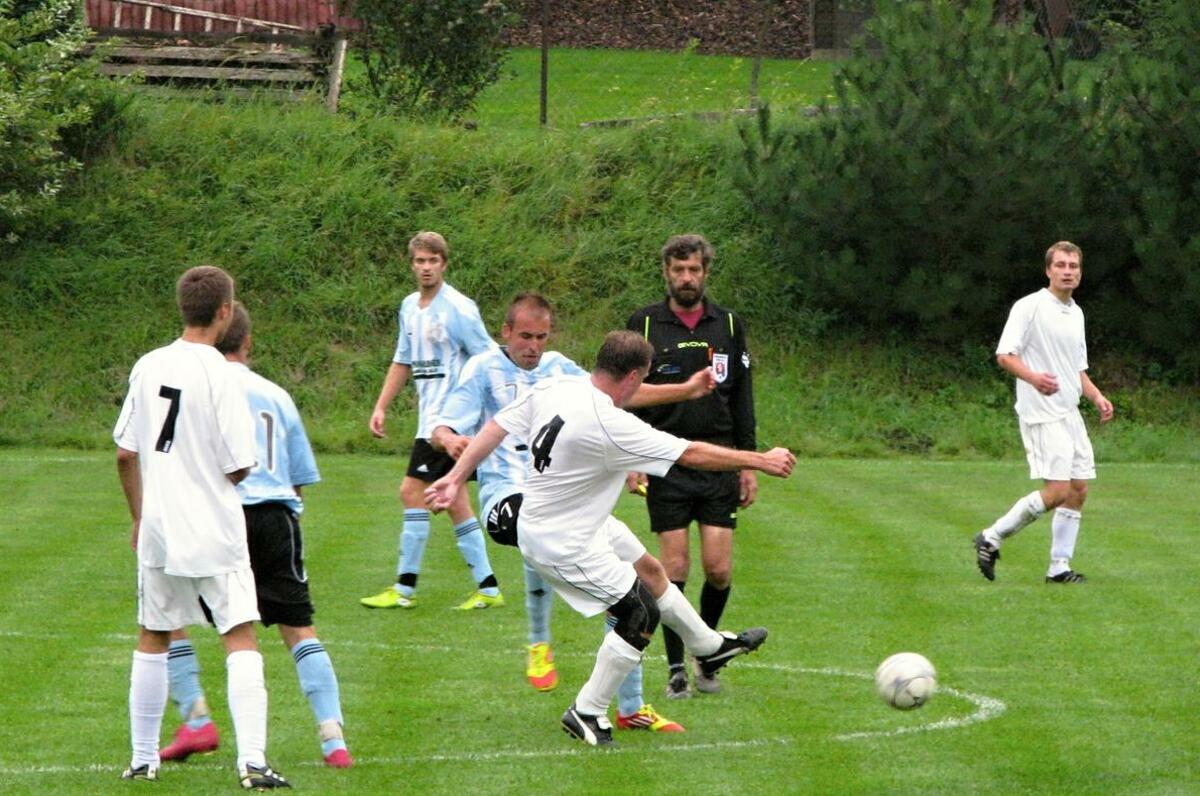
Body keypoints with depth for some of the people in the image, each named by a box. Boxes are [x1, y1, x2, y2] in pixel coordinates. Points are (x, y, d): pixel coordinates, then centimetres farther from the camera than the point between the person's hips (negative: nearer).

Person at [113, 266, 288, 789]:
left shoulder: (148, 367, 1)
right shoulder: (219, 375, -14)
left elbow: (125, 454, 6)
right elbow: (239, 468, -14)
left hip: (158, 529, 5)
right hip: (214, 531, -5)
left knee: (153, 639, 16)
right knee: (241, 639, -3)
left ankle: (143, 759, 22)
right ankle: (252, 761, -13)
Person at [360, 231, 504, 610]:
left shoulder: (458, 308, -12)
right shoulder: (410, 307, 12)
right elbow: (403, 361, 23)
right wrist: (381, 406, 16)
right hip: (431, 419, 8)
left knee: (413, 491, -10)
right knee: (454, 501, 8)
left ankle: (404, 589, -5)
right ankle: (488, 589, 12)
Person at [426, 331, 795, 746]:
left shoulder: (552, 388, -11)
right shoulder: (611, 428, -32)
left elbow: (497, 426, -3)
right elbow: (693, 455, -24)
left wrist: (456, 477, 8)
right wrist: (761, 461, -13)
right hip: (563, 544, -9)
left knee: (649, 570, 24)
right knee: (640, 614, 2)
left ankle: (709, 645, 46)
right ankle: (586, 713, 13)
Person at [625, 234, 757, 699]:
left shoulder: (729, 325, 10)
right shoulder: (644, 325, 3)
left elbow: (742, 399, 13)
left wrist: (748, 463, 9)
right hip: (666, 465, -2)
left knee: (719, 569, -5)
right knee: (674, 567, -4)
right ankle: (676, 669, 5)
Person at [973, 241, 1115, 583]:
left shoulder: (1076, 314, 17)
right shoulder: (1029, 307, -8)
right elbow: (1004, 355, -14)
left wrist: (1097, 396, 10)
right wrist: (1034, 377, -31)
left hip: (1070, 414, 8)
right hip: (1041, 414, -8)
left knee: (1078, 490, 3)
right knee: (1058, 490, -15)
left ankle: (1059, 567, 9)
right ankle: (991, 538, -2)